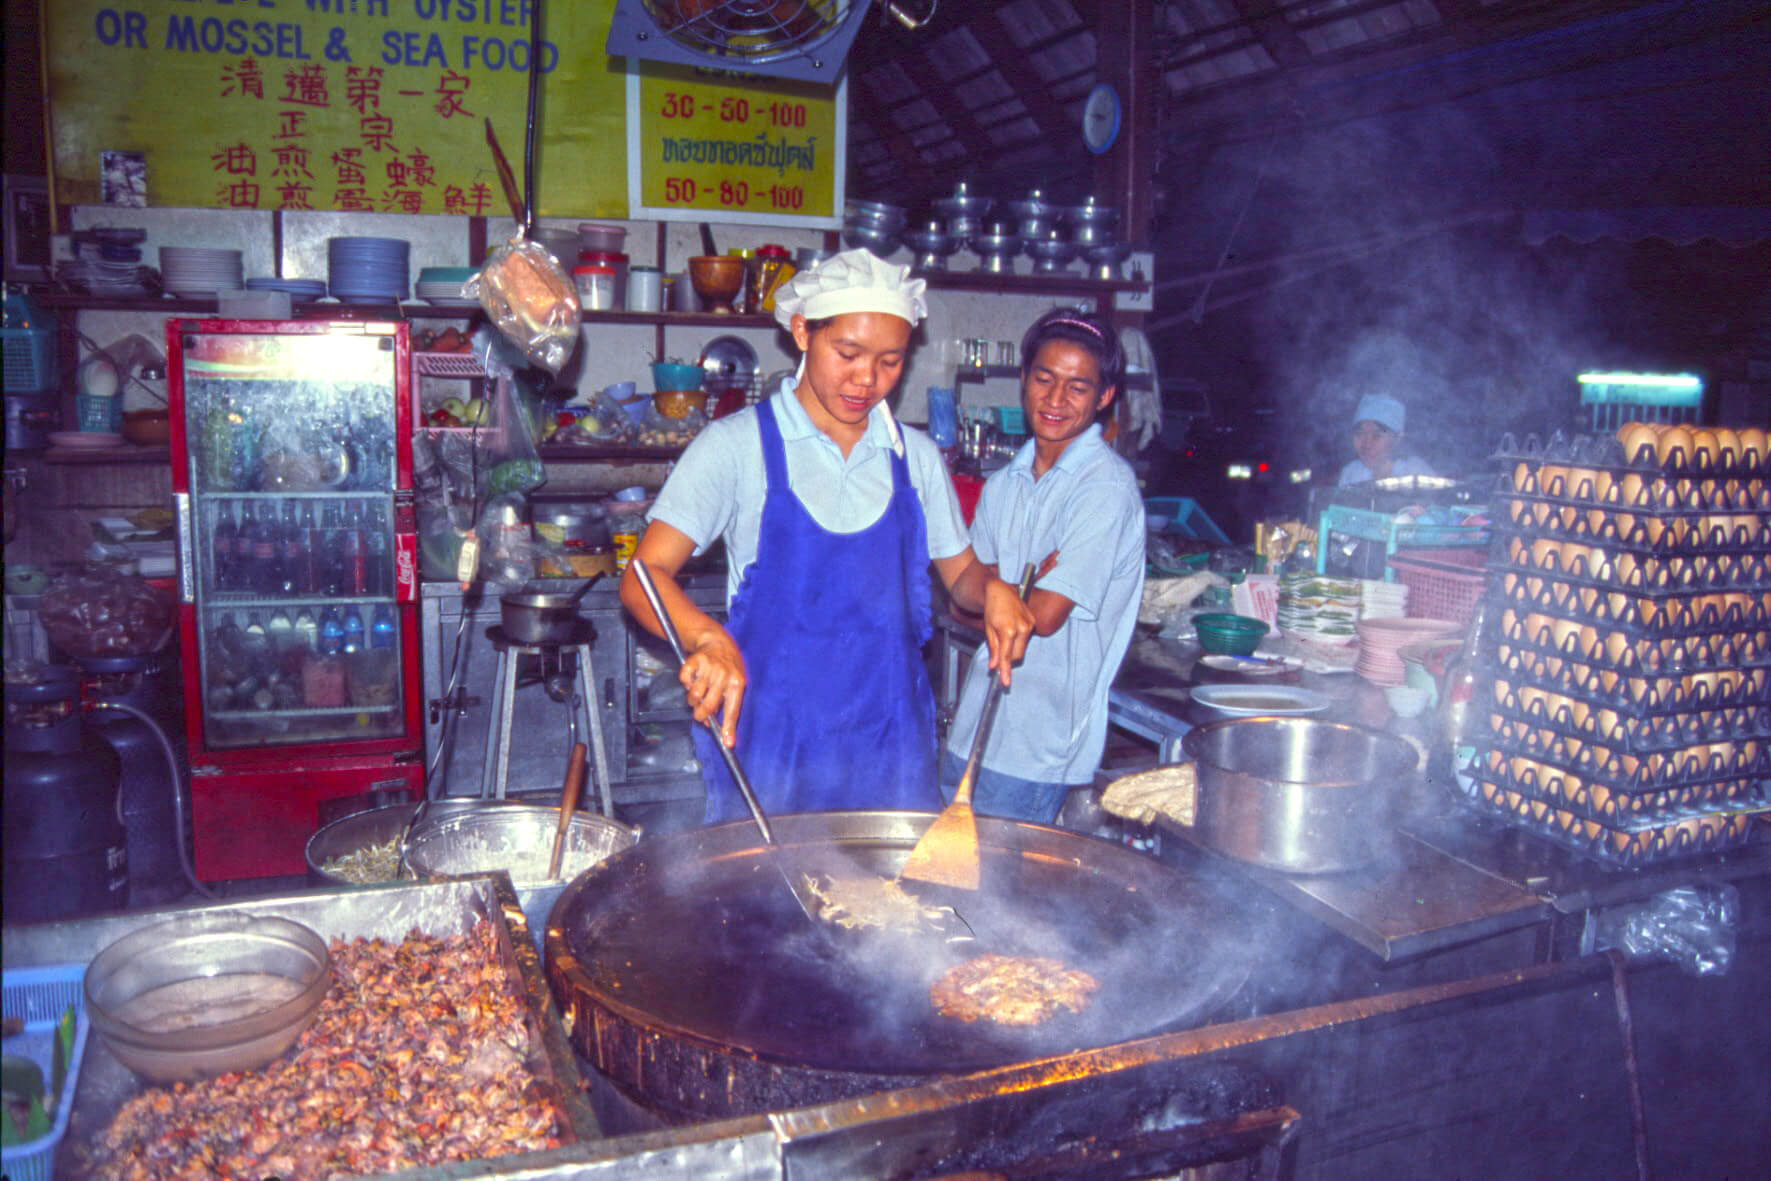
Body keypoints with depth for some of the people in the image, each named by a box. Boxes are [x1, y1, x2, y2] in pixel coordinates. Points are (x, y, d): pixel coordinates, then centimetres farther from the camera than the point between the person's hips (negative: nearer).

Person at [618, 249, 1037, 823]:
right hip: (771, 731, -3)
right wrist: (708, 639, -32)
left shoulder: (915, 456, 6)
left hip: (890, 735, 3)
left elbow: (960, 574, 16)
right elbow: (644, 576, -12)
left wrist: (994, 589, -7)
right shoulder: (738, 444, -5)